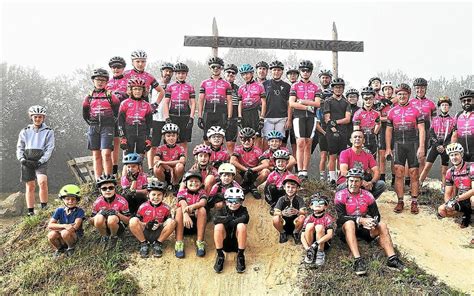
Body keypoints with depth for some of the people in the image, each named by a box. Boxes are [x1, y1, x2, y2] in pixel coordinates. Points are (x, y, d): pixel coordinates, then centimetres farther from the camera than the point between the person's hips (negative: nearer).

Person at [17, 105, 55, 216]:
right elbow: (19, 147, 12)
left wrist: (41, 161, -13)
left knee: (42, 182, -25)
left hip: (40, 161, -3)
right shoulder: (25, 131, 14)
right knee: (30, 186, 5)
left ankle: (44, 208, -14)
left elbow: (49, 149, 0)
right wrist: (22, 159, -6)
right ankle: (30, 212, 12)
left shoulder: (48, 131, 6)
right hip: (27, 161, 3)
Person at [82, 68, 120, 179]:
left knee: (106, 154, -14)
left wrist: (113, 122, 2)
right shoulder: (89, 97, 10)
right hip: (93, 128, 4)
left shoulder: (110, 96, 1)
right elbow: (85, 114, 17)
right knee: (96, 155, 6)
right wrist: (91, 123, 10)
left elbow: (118, 112, 3)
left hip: (107, 127, -4)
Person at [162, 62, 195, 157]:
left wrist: (191, 118, -5)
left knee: (184, 143, 2)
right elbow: (166, 103, 5)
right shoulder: (170, 87, 8)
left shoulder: (190, 87, 8)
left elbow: (193, 103, 5)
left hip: (185, 117, 0)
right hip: (173, 117, 0)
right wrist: (167, 118, -5)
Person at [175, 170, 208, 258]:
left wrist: (192, 206, -40)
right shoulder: (182, 192, 2)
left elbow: (203, 202, -18)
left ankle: (200, 242, -25)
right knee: (180, 209, -26)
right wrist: (185, 215, -43)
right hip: (183, 223, -1)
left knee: (202, 209, -24)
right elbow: (183, 204, -21)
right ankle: (179, 243, -31)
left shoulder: (202, 193, 6)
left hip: (197, 223, 1)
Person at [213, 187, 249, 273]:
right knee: (218, 226, -26)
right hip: (224, 243, 1)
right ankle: (220, 255, -13)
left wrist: (227, 221, -22)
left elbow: (245, 218, -25)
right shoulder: (222, 210, 1)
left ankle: (240, 255, -14)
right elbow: (215, 219, -20)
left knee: (241, 225, -28)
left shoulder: (243, 210, 0)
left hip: (237, 242, -1)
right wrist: (228, 219, -28)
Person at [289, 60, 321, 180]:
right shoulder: (295, 86, 8)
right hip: (299, 116, -2)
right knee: (300, 143, -11)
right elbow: (291, 103, -3)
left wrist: (302, 101, -7)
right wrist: (307, 106, -7)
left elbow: (317, 103, 2)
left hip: (311, 117, 3)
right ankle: (300, 172, -14)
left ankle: (305, 171, 8)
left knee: (308, 145, 3)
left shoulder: (315, 87, 14)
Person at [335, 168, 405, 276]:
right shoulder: (340, 195, -8)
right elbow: (341, 217, -20)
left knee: (382, 225, -20)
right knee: (349, 223, -36)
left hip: (363, 227, 4)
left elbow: (376, 215, -2)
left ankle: (392, 259, -26)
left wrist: (373, 222, -27)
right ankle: (358, 261, -45)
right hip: (345, 229, -4)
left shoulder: (367, 195, 4)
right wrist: (360, 220, -33)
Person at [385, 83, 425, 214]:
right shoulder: (392, 111, 10)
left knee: (414, 174, 1)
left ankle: (414, 202, 9)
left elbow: (421, 129, 0)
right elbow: (388, 130, 14)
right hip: (398, 144, 2)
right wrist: (388, 148, 7)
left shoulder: (416, 110, 4)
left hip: (413, 144, -1)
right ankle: (400, 202, 4)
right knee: (398, 173, -3)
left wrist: (421, 147, -8)